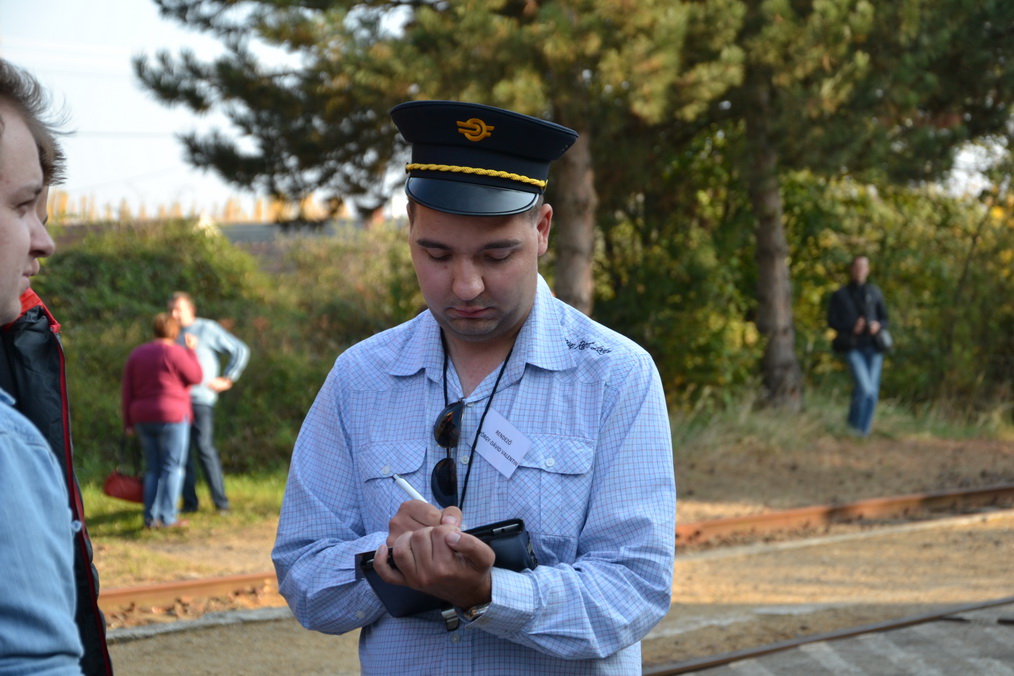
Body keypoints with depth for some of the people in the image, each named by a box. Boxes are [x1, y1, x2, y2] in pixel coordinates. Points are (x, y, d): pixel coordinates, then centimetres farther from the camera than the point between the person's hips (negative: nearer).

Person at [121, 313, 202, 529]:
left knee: (153, 469, 11)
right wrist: (191, 351, 7)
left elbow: (128, 391, 8)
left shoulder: (136, 354, 10)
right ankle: (167, 517, -8)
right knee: (173, 468, -2)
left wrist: (128, 422, 11)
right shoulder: (175, 352, -9)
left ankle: (151, 517, 6)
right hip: (172, 415, -6)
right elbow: (196, 377, -3)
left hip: (143, 418, 6)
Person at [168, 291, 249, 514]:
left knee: (204, 448, -12)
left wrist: (227, 380, 0)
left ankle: (221, 501, -7)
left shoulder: (208, 329, 1)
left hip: (200, 398, -5)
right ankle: (189, 502, 6)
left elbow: (241, 351, 3)